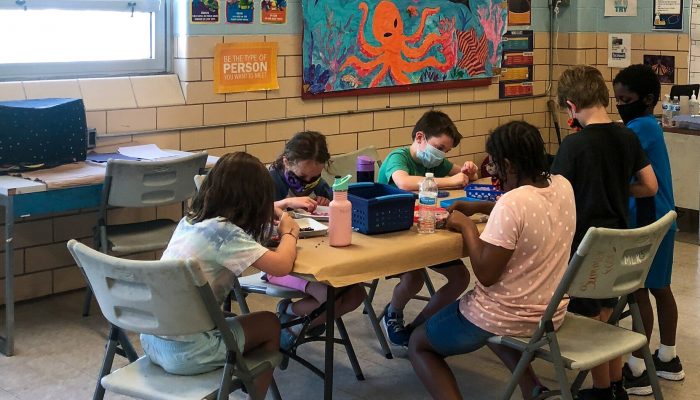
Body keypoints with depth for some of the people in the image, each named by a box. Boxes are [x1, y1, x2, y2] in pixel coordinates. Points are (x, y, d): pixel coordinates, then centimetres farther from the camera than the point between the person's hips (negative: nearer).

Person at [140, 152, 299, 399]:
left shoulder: (189, 220, 6)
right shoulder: (223, 232, -17)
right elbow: (281, 266, -20)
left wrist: (272, 216, 16)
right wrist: (288, 233, 0)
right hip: (185, 353, -8)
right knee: (270, 325, 14)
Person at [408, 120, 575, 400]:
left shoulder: (511, 203, -27)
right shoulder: (563, 187, -3)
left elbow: (486, 274, -23)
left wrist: (467, 226, -12)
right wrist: (479, 207, 12)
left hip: (507, 317, -8)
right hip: (551, 314, 8)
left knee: (418, 343, 14)